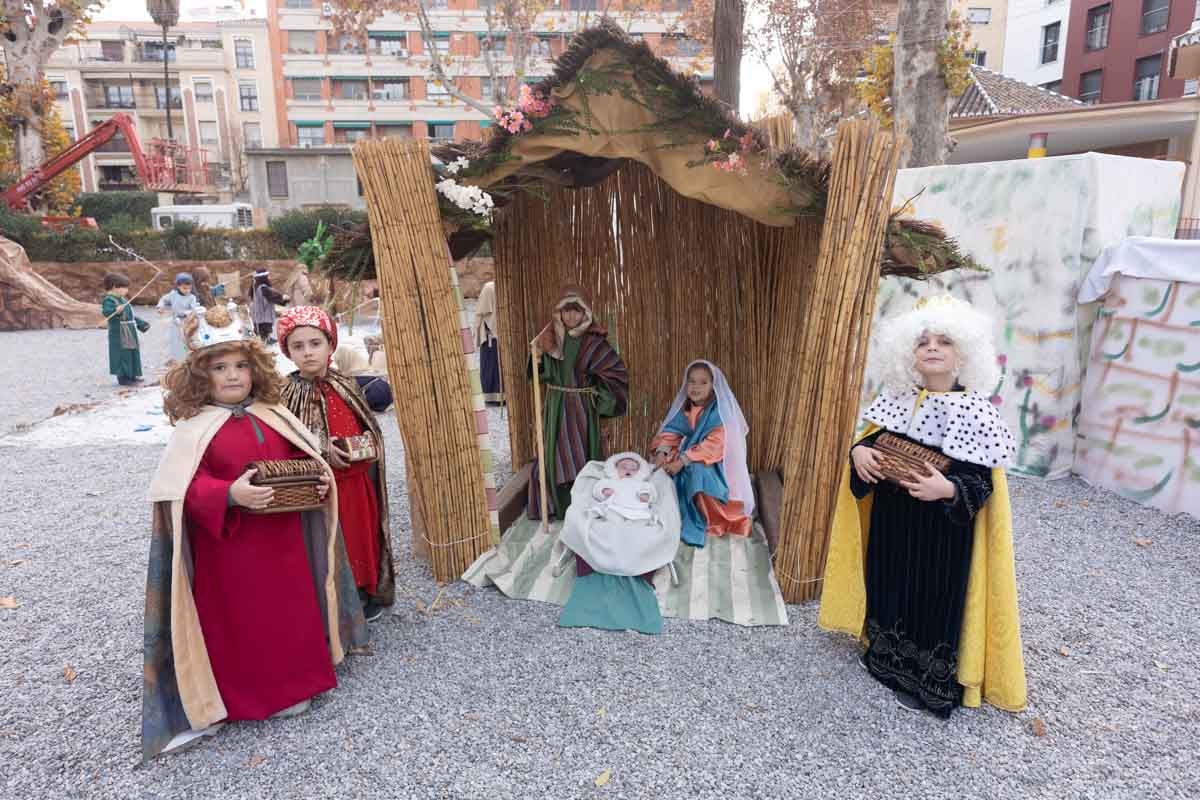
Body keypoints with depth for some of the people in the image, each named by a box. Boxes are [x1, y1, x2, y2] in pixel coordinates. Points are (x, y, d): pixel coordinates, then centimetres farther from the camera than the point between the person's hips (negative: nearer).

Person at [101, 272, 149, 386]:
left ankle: (131, 375, 23)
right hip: (119, 334, -10)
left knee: (131, 353, 14)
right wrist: (116, 311, -48)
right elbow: (106, 312, -31)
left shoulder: (122, 299, 17)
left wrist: (141, 323, 29)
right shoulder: (109, 300, -13)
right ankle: (123, 377, -2)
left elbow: (131, 316, 26)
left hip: (129, 332, 10)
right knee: (123, 354, -7)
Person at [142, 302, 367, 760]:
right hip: (227, 545, -5)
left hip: (282, 540, 5)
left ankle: (291, 683, 35)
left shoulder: (273, 415, 4)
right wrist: (229, 495, -35)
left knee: (290, 612, 16)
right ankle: (240, 695, 27)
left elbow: (300, 458, 13)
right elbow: (188, 488, -18)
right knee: (237, 621, 8)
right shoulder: (195, 428, -12)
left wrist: (318, 478, -7)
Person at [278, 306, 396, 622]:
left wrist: (369, 443, -5)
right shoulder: (285, 394, -10)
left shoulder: (347, 386, 3)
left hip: (357, 481, 4)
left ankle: (366, 594, 36)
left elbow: (370, 426, 14)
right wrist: (321, 448, -23)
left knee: (362, 535, 16)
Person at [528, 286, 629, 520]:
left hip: (581, 406, -4)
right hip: (555, 406, 4)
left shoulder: (593, 342, -10)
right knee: (555, 454, 6)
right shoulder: (550, 338, 2)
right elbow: (542, 373, 10)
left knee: (581, 455, 0)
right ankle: (561, 507, 18)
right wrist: (537, 356, -9)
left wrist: (596, 391, -8)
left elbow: (618, 371, -7)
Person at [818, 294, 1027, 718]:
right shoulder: (897, 399, -2)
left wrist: (947, 489, -34)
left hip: (943, 529, -5)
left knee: (935, 598, 8)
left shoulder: (974, 411, -17)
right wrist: (859, 452, -11)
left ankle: (929, 683, 28)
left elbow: (983, 484, -16)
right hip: (891, 519, 5)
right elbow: (873, 440, 11)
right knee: (889, 585, 19)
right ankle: (887, 656, 42)